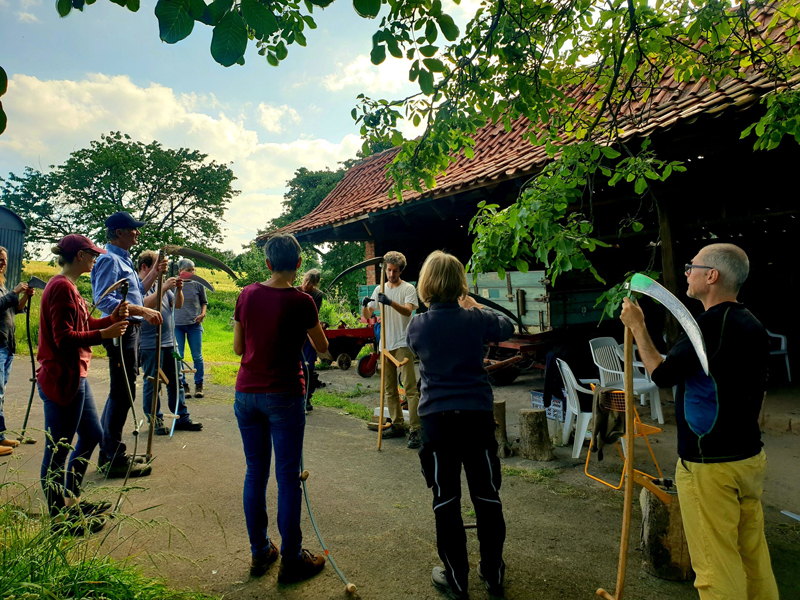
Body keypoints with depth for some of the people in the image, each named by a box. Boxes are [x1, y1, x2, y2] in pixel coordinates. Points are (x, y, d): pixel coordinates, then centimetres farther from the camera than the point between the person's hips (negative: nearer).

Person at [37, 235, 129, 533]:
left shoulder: (69, 287, 16)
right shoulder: (61, 287, -17)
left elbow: (84, 326, 15)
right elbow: (64, 338, -22)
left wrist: (114, 317, 2)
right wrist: (104, 334, -21)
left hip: (75, 377, 11)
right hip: (61, 380, -11)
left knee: (92, 434, 19)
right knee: (58, 450, 2)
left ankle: (71, 501, 33)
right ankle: (59, 517, 16)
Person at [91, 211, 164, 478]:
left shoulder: (124, 259, 18)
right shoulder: (109, 260, -13)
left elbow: (134, 293, 26)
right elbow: (104, 301, -23)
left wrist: (154, 274, 18)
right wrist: (144, 311, -26)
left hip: (130, 331, 11)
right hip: (121, 331, -11)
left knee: (120, 393, 17)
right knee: (122, 394, -5)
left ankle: (109, 453, 28)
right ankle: (115, 459, 4)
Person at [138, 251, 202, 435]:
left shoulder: (160, 285, 16)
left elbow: (177, 305, 14)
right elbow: (147, 304, -23)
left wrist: (178, 290, -3)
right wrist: (164, 288, -25)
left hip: (169, 342, 7)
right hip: (149, 344, -7)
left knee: (175, 381, 10)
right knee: (152, 384, 2)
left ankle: (182, 418, 18)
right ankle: (155, 421, 12)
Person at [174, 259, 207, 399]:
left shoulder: (198, 284, 4)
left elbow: (204, 302, 11)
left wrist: (202, 314, -5)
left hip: (194, 325, 0)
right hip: (176, 324, 1)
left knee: (197, 356, 2)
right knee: (178, 357, 3)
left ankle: (199, 385, 14)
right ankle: (183, 385, 14)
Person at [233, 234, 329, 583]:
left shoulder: (247, 295, 0)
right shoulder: (301, 302, -12)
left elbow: (238, 348, 8)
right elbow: (322, 348, 1)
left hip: (246, 393, 5)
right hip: (284, 396, -4)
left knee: (255, 473, 13)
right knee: (288, 477, 4)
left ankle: (259, 552, 24)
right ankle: (291, 560, 13)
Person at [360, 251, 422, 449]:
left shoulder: (408, 288, -3)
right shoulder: (380, 290, 13)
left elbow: (408, 310, -20)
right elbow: (367, 316, 9)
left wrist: (390, 302, -35)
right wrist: (365, 305, -13)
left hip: (403, 344, -6)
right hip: (386, 344, 6)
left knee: (410, 388, -10)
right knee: (389, 388, 11)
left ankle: (415, 430, -9)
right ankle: (397, 425, 23)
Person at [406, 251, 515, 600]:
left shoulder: (417, 326, -5)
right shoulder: (475, 319, -5)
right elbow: (507, 328, 16)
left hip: (437, 418, -1)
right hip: (478, 414, 1)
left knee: (446, 500, 9)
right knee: (487, 495, 14)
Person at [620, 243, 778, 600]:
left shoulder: (710, 323, -20)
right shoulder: (753, 325, 9)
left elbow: (662, 375, -17)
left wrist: (637, 328, -8)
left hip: (709, 465, -9)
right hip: (751, 457, 9)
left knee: (715, 562, 1)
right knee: (753, 555, 19)